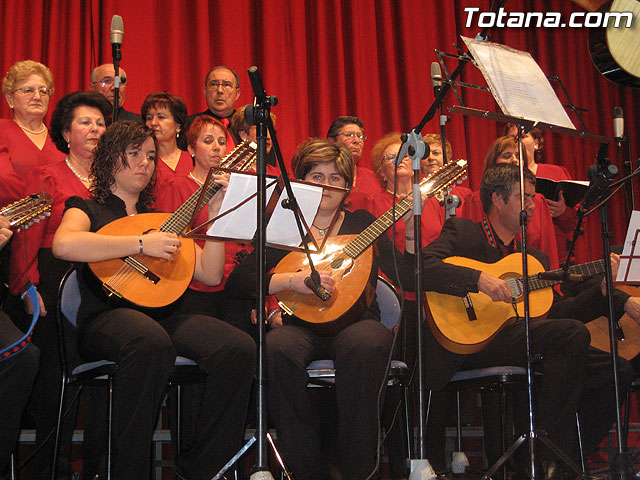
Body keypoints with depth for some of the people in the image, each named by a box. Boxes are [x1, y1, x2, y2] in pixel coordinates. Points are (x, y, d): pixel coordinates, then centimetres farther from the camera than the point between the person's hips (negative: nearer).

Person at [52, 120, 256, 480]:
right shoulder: (87, 209, 14)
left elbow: (210, 275, 17)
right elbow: (63, 245, -14)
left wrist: (216, 212, 11)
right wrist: (142, 243, -15)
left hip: (165, 317, 5)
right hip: (107, 318, -5)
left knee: (240, 348, -24)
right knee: (152, 343, -41)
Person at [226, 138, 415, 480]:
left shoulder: (363, 224, 17)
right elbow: (236, 283, 3)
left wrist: (411, 232, -9)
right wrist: (291, 279, -10)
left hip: (353, 321, 0)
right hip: (300, 324, 0)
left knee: (369, 343, -37)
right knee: (277, 348, -36)